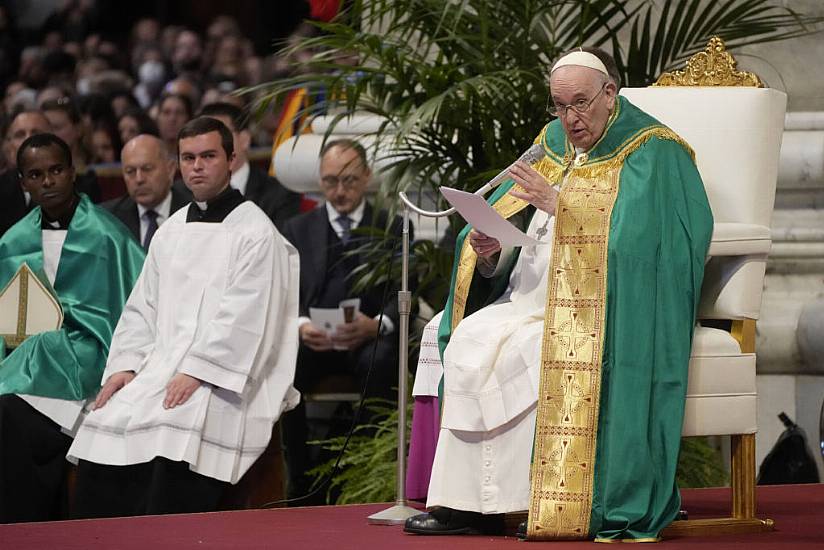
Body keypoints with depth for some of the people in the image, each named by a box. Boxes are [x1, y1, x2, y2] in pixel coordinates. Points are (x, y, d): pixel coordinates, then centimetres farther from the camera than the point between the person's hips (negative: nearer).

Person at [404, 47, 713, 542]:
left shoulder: (649, 153, -2)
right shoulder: (552, 147, 19)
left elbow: (627, 233, -17)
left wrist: (558, 204, -20)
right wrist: (488, 249, -5)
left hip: (595, 304, -7)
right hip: (532, 294, 7)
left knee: (507, 352, -30)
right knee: (468, 338, -22)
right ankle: (465, 502, -26)